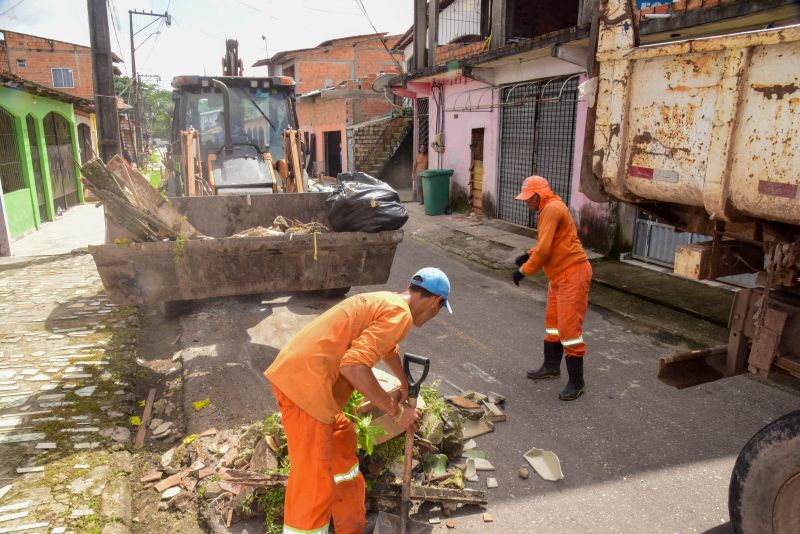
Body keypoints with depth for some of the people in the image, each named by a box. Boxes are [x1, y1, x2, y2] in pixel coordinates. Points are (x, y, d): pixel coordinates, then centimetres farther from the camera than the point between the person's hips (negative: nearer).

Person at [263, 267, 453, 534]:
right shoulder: (399, 314, -12)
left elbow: (388, 348, 42)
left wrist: (405, 384, 59)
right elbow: (354, 366, -24)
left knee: (342, 444, 26)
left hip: (297, 374, 11)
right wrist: (397, 411, -11)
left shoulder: (384, 301, 20)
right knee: (313, 485, 0)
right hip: (305, 385, -11)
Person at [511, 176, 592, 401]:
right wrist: (528, 255, 7)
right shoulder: (549, 209, 14)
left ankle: (577, 382, 3)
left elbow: (544, 248, -23)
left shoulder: (552, 208, -18)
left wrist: (524, 270, -13)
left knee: (569, 328, -7)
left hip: (573, 274, -11)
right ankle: (551, 366, 34)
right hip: (559, 276, 11)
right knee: (552, 322, 19)